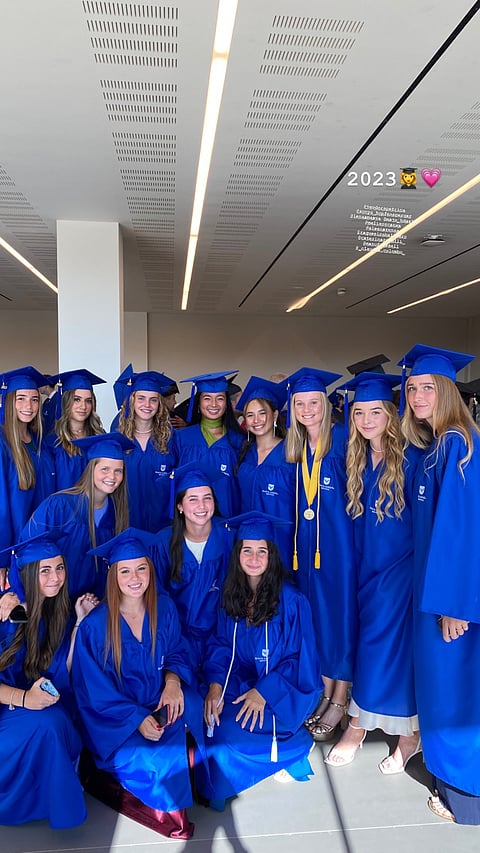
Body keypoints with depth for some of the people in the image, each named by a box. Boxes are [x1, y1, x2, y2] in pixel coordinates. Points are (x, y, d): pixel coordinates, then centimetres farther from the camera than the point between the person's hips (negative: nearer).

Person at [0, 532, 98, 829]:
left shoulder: (60, 612, 1)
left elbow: (64, 672, -3)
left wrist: (80, 621, -10)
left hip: (43, 705, 4)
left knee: (54, 723, -27)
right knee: (45, 724, -32)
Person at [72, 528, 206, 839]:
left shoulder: (164, 607, -5)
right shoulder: (95, 625, -15)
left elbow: (176, 651, 7)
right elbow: (96, 691, -10)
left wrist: (172, 679, -16)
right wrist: (137, 718, -21)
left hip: (161, 700, 4)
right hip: (114, 717, -4)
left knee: (192, 711, -25)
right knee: (149, 757, -29)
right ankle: (168, 806, 5)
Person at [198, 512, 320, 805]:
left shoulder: (291, 600, -16)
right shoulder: (232, 594, -1)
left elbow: (299, 659, -13)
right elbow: (221, 644, 2)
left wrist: (263, 692, -22)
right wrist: (216, 684, -15)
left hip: (283, 690, -5)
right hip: (241, 682, 5)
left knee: (231, 732, -24)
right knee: (210, 716, -20)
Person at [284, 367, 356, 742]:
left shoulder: (342, 438, -9)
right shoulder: (296, 447, 9)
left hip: (338, 538, -6)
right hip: (307, 541, 6)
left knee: (341, 609, 3)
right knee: (316, 611, 12)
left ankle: (340, 701, 17)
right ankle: (326, 693, 27)